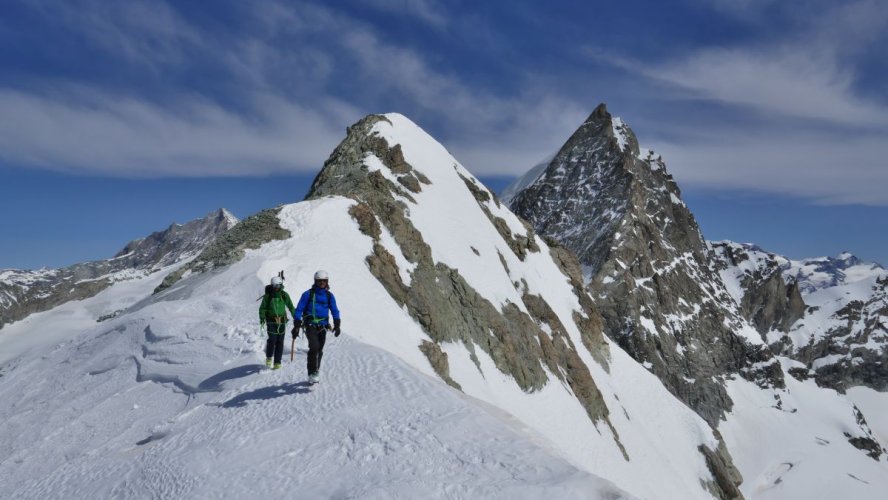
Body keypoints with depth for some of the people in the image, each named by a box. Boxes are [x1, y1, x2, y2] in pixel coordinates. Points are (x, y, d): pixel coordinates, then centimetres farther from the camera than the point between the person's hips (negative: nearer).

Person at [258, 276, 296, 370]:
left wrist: (295, 317, 7)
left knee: (280, 342, 0)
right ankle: (269, 357, 9)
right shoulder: (268, 296, -1)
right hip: (271, 320, -2)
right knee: (272, 339, -15)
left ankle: (277, 362, 7)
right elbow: (262, 308, 5)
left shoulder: (284, 295, 3)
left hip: (282, 320, 2)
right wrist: (262, 318, -10)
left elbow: (290, 307, 12)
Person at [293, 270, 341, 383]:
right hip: (310, 325, -4)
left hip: (323, 326, 4)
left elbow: (335, 311, 11)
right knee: (314, 347, -20)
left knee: (319, 350, 8)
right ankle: (312, 373, -15)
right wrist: (296, 326, -6)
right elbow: (299, 309, 0)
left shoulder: (329, 295, 9)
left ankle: (316, 371, 23)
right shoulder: (308, 294, -1)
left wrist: (337, 325, -2)